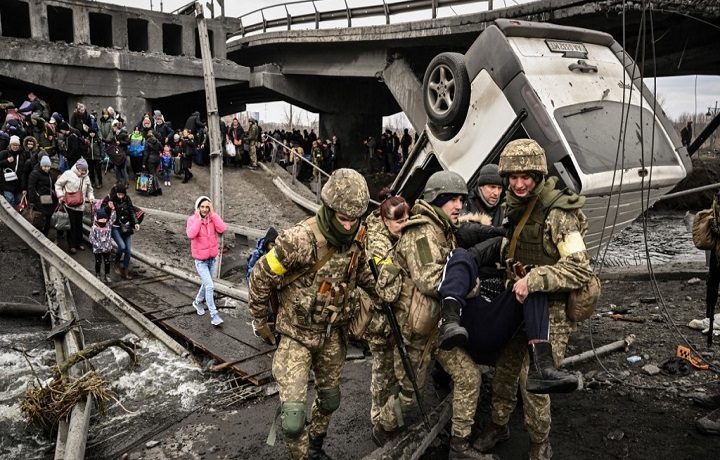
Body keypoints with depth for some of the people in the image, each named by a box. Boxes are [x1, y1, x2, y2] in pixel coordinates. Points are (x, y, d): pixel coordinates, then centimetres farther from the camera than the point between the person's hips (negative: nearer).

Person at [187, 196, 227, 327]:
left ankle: (198, 302, 48)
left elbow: (222, 229, -22)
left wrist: (213, 214, -21)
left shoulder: (213, 218, -4)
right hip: (200, 260, -5)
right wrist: (198, 218, -26)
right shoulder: (192, 219, -13)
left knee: (206, 284, 22)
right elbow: (191, 235, -31)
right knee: (210, 286, -11)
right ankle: (214, 315, -3)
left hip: (212, 258, 5)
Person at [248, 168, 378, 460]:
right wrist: (259, 321, -5)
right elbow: (261, 278, -16)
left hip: (333, 334, 6)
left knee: (330, 399, 22)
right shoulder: (300, 239, -29)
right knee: (293, 413, -12)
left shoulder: (357, 240, -9)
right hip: (297, 333, -6)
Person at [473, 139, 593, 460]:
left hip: (550, 307, -7)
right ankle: (499, 424, 38)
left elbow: (580, 270, -24)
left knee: (533, 381, -3)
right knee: (505, 367, 17)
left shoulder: (558, 214, -19)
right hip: (518, 301, 7)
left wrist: (533, 280, -31)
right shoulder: (513, 206, 4)